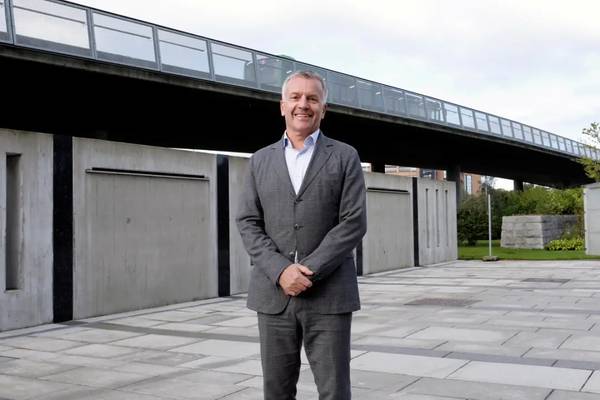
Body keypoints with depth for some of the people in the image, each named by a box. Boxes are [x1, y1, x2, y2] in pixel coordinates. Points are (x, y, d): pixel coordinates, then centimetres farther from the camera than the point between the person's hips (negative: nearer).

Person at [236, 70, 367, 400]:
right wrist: (281, 271, -12)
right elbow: (248, 223, 4)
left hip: (328, 294, -2)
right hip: (273, 293, 2)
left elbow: (353, 223, -5)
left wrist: (309, 272, -14)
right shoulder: (260, 160, 11)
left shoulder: (345, 157, 4)